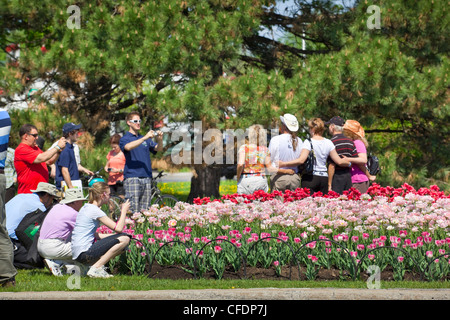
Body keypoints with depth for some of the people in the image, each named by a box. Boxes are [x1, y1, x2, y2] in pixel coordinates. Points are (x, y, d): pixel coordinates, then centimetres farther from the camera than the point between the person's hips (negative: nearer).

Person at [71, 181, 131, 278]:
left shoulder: (86, 208, 16)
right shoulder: (94, 210, -13)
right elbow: (118, 228, -15)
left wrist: (113, 236, 12)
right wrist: (124, 210, 0)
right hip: (84, 254, -10)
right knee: (124, 239, -13)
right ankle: (96, 268, -12)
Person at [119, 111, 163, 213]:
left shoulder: (146, 139, 20)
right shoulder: (125, 139, 3)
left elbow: (158, 149, 9)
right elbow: (128, 147, -19)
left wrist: (159, 140, -13)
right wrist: (145, 138, -27)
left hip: (146, 177, 5)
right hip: (132, 177, -5)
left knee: (145, 210, 4)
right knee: (133, 209, -11)